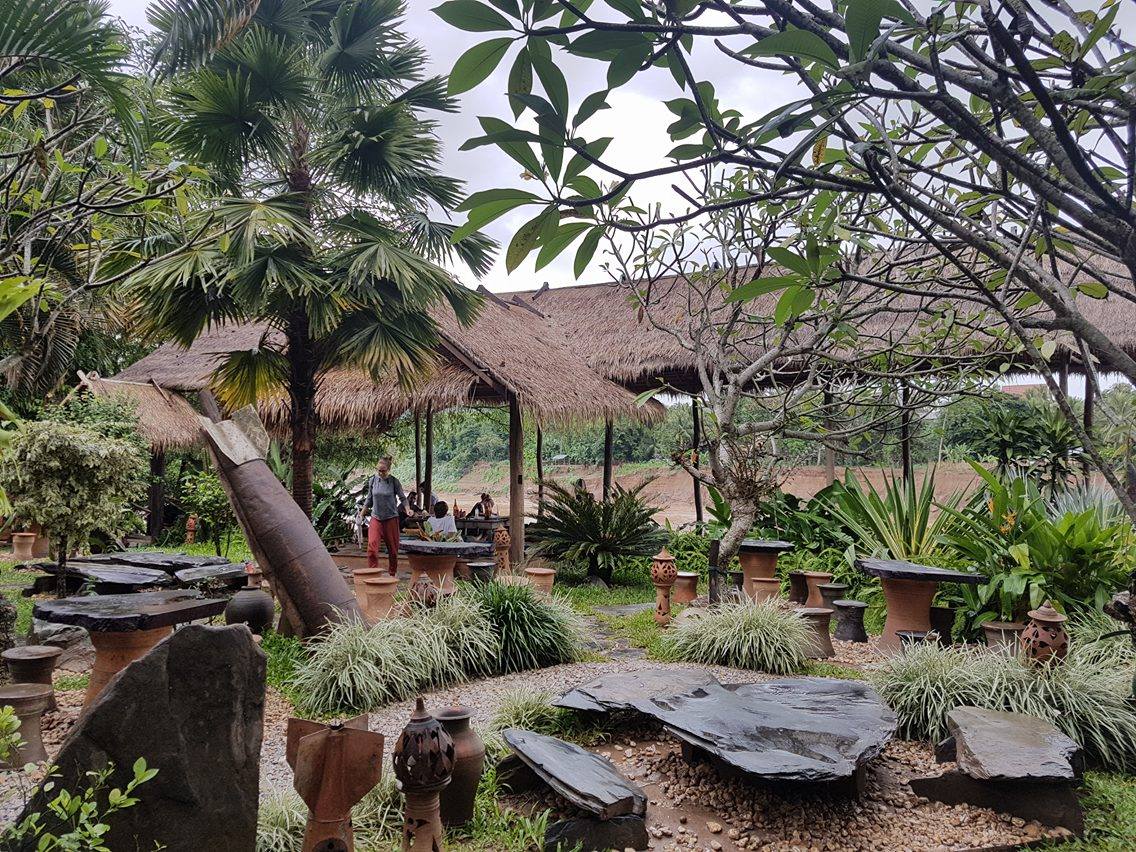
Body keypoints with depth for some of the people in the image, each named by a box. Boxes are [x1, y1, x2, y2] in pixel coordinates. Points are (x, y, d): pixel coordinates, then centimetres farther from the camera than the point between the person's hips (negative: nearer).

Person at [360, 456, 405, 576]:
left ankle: (393, 574, 22)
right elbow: (369, 500, 13)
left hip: (391, 518, -1)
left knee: (393, 549, 6)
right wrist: (361, 514, 14)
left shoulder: (394, 482, -5)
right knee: (372, 547, -14)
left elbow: (402, 498, 2)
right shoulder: (373, 480, 2)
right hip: (376, 518, 1)